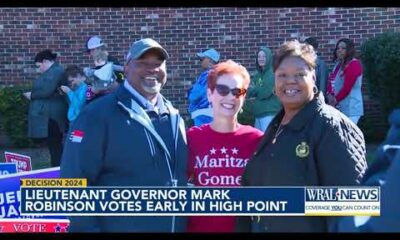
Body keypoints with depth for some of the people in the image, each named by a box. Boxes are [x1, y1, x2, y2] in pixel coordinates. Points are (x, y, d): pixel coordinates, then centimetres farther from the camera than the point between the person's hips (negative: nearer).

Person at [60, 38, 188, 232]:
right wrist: (87, 228, -19)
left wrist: (183, 224, 12)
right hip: (120, 227, -6)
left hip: (174, 227, 6)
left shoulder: (174, 117, 9)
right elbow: (76, 182, -17)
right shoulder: (98, 115, -13)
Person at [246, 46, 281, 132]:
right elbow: (249, 92, 10)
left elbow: (266, 92, -17)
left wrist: (253, 89, 0)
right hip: (259, 113, 8)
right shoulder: (257, 74, 15)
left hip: (270, 113, -8)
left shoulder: (273, 73, -8)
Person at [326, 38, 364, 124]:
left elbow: (347, 87, -15)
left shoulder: (354, 64, -10)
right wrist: (330, 95, -4)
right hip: (338, 107, 8)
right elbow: (332, 81, 15)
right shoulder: (338, 64, 17)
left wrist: (335, 100, -6)